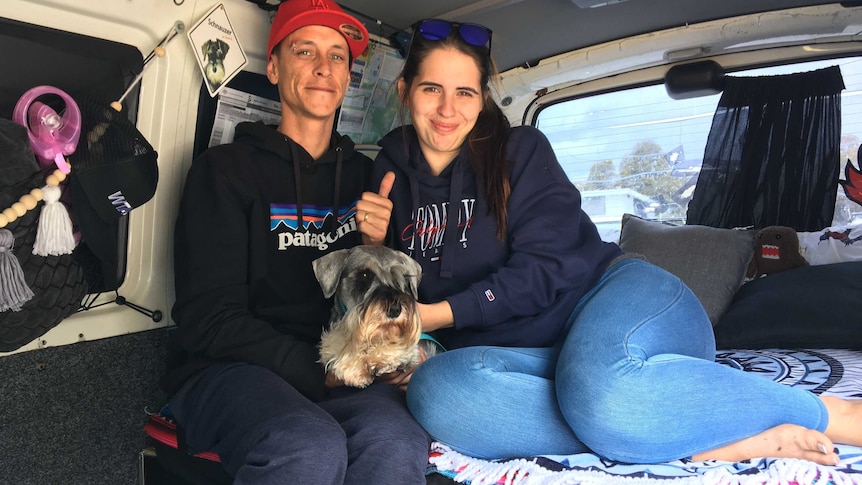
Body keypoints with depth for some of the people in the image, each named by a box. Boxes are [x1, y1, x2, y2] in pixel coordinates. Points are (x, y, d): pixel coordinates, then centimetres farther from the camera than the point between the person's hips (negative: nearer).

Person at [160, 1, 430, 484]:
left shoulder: (365, 176, 12)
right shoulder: (226, 169, 2)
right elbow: (209, 320, -5)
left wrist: (376, 246, -6)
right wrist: (318, 368, -14)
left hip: (339, 376, 3)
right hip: (229, 369, -2)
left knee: (396, 440, -32)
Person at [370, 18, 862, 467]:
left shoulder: (519, 150, 1)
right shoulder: (391, 175, 12)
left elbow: (544, 270, -9)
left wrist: (438, 314, -12)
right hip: (523, 350, 3)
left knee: (598, 385, -40)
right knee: (435, 388, -32)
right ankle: (712, 443, -30)